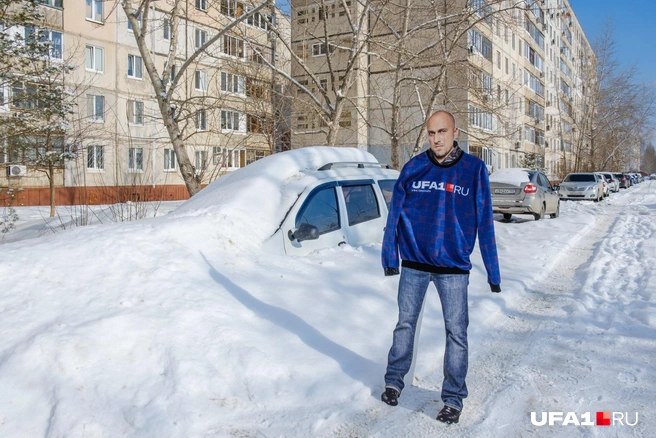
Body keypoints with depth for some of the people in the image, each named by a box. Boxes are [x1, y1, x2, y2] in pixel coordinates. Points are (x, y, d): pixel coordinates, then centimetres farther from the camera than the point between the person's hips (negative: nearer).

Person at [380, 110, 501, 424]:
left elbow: (484, 222, -4)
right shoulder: (413, 168, -2)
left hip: (453, 266, -1)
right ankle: (394, 381, 31)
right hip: (414, 263, 2)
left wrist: (492, 271, -5)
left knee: (456, 333, 4)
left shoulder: (474, 169, -5)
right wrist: (390, 257, -2)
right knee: (405, 324, 13)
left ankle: (453, 398, 18)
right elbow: (395, 215, 2)